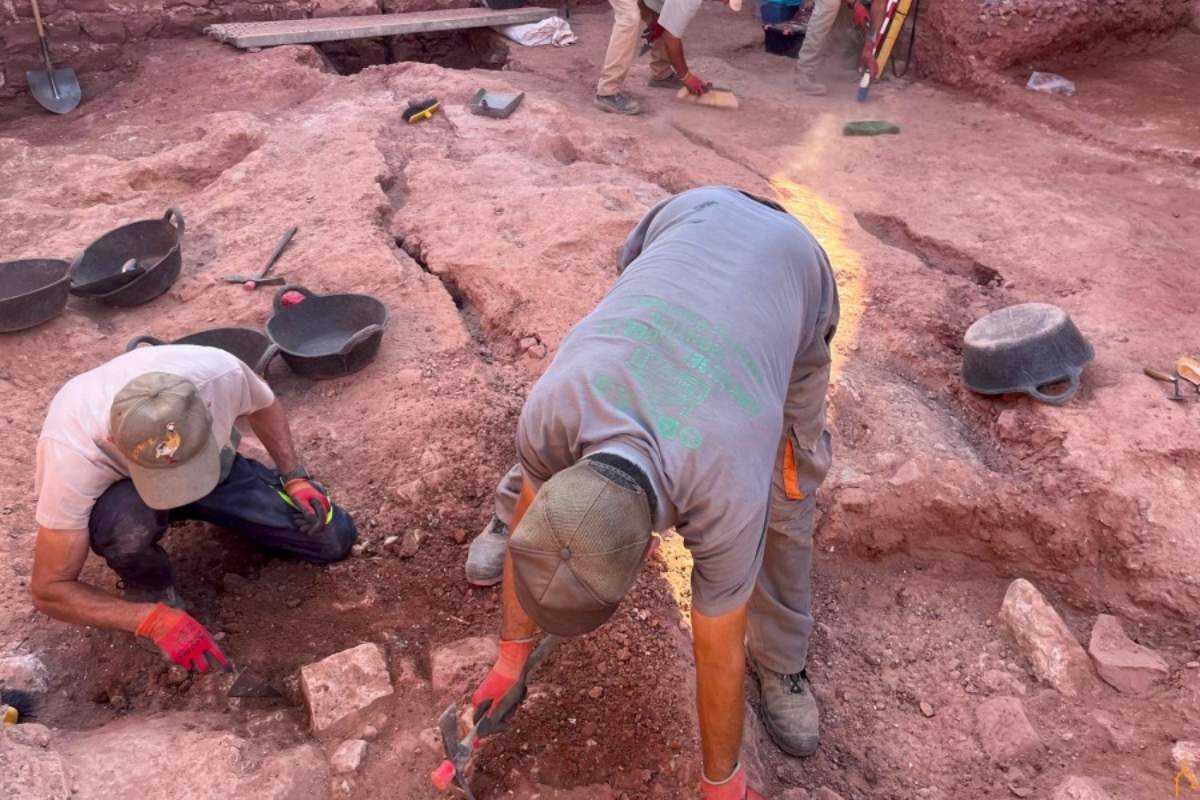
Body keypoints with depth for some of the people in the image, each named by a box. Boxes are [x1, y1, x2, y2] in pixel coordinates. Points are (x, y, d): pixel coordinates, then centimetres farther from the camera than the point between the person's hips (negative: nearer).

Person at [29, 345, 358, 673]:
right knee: (126, 520, -41)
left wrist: (294, 478, -17)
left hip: (217, 465, 3)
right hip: (121, 489, -2)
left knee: (333, 539, -6)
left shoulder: (220, 371, -36)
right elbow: (49, 590, -29)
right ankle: (150, 588, -4)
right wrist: (155, 619, -39)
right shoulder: (74, 455, -40)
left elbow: (263, 406, -8)